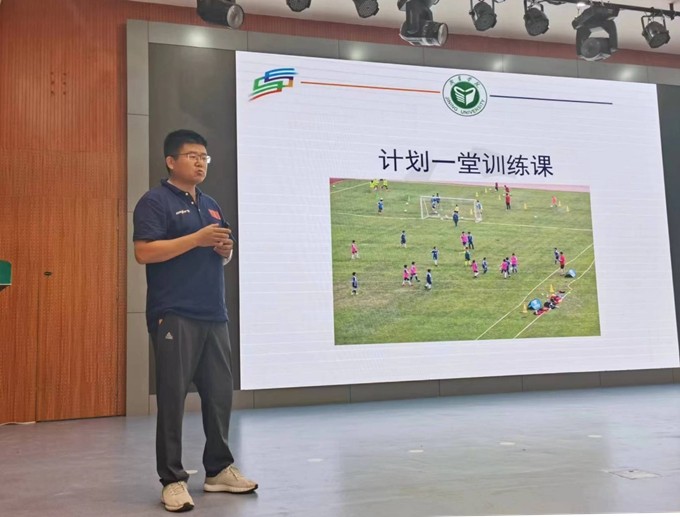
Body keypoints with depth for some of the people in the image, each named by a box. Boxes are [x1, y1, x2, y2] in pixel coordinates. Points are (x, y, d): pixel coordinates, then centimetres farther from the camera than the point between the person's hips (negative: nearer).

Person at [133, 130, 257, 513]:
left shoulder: (212, 205, 20)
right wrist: (196, 239, -18)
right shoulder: (155, 201, -3)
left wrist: (225, 249, 1)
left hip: (214, 316, 7)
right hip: (174, 316, -7)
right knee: (173, 397, -2)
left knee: (220, 395, 11)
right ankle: (173, 480, 7)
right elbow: (144, 252, -15)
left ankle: (219, 469, 24)